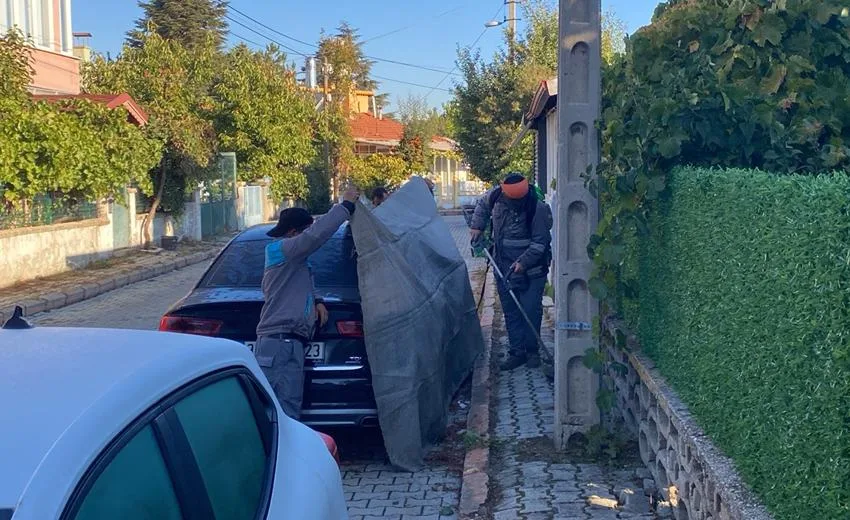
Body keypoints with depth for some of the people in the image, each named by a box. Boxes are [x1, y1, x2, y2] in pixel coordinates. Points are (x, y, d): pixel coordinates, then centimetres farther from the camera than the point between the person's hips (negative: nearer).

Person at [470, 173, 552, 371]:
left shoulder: (539, 209, -21)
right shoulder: (496, 195, -8)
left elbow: (540, 242, -18)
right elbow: (482, 206, 16)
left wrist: (523, 262, -26)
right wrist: (477, 226, 6)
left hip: (531, 267, -5)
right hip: (504, 265, 5)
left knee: (531, 309, -2)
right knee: (510, 310, 8)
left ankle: (532, 350, 14)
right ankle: (517, 351, 16)